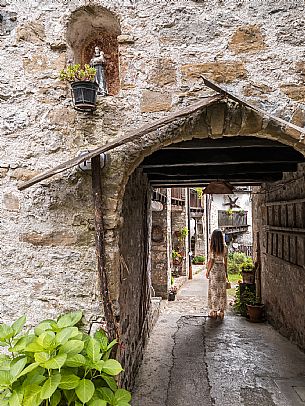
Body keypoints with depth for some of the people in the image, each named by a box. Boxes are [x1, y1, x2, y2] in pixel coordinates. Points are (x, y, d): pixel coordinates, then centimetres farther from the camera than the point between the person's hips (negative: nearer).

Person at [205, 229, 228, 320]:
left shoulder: (213, 248, -12)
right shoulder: (225, 247, 1)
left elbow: (211, 261, -11)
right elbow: (225, 261, 6)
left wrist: (208, 271, 0)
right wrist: (226, 272, 15)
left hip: (214, 269, -4)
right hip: (222, 269, 4)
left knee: (214, 290, 4)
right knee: (222, 290, 11)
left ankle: (214, 312, 9)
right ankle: (221, 311, 16)